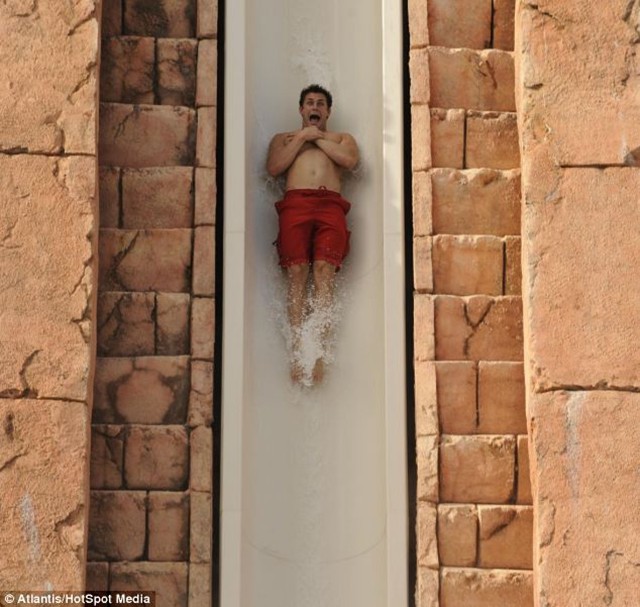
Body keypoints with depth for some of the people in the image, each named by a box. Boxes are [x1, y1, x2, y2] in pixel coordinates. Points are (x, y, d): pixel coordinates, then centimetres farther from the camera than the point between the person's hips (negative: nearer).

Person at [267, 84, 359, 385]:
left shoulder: (342, 138, 32)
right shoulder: (283, 138, 32)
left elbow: (351, 160, 7)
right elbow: (273, 168, 11)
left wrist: (317, 138, 10)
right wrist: (302, 138, 10)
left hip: (331, 205, 0)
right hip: (295, 203, 1)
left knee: (324, 274, -19)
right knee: (297, 275, -17)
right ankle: (297, 350, -22)